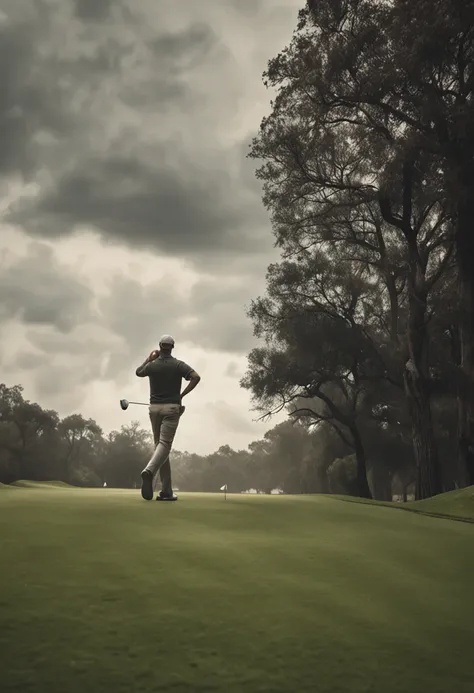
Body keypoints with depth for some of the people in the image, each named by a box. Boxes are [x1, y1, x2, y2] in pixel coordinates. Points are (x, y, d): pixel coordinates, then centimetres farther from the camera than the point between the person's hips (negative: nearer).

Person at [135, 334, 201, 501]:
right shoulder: (178, 365, -3)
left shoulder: (152, 365, 3)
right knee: (164, 444, -8)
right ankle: (149, 471, -38)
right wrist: (182, 395, -8)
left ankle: (167, 491, 6)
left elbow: (138, 372, 24)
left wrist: (149, 359, 28)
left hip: (154, 407, 3)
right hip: (171, 407, -3)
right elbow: (196, 377, -16)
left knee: (160, 444, 9)